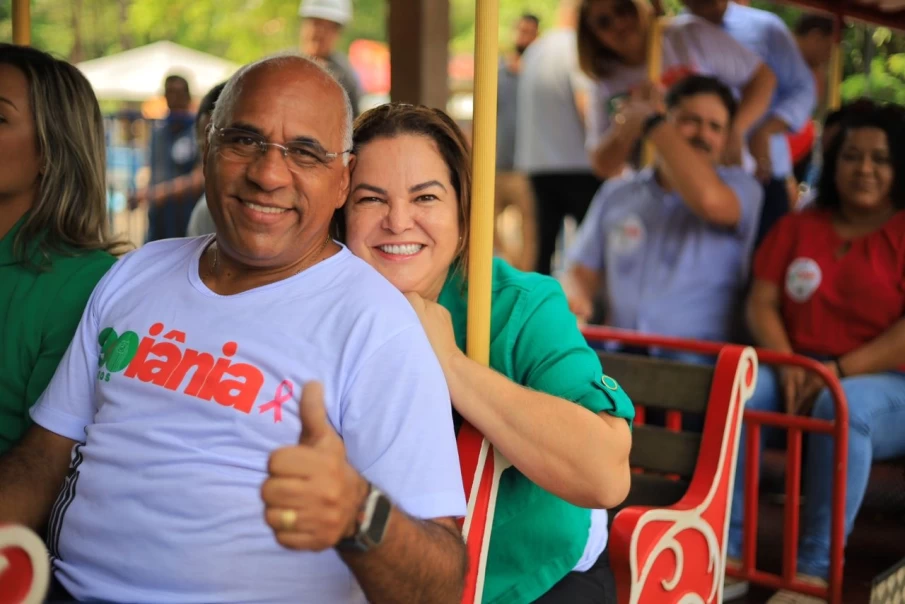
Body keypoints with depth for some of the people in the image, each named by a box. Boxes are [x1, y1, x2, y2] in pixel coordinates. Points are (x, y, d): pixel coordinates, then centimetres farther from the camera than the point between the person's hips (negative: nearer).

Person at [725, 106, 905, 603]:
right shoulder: (797, 227, 14)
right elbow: (761, 304, 5)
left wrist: (841, 369, -21)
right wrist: (788, 366, -13)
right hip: (800, 376, 4)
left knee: (842, 406, -38)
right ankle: (727, 555, -27)